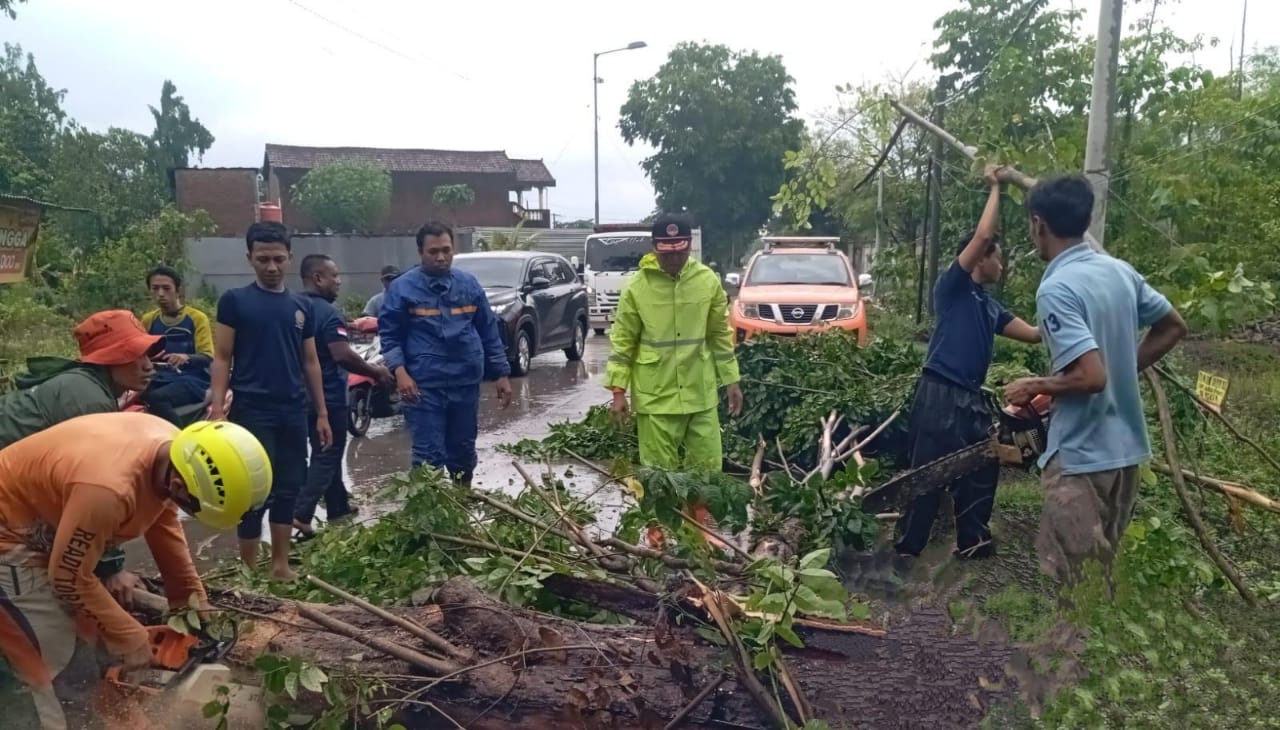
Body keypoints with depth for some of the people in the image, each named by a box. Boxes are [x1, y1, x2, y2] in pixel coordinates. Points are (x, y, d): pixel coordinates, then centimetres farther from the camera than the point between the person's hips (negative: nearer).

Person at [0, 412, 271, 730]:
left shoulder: (174, 447, -16)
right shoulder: (109, 489, -40)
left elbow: (163, 520, 4)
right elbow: (71, 578, -24)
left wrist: (191, 596, 3)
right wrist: (131, 639, -13)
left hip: (47, 519, 8)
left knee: (85, 642, 15)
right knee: (66, 677, -7)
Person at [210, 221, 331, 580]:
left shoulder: (302, 306, 10)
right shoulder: (234, 301, -2)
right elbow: (221, 359, -3)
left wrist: (322, 413, 11)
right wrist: (217, 410, -12)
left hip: (293, 412, 4)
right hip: (251, 411, -4)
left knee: (289, 488, 10)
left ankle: (281, 565, 22)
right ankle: (248, 570, 10)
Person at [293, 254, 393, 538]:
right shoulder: (327, 312, -19)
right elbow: (343, 355, -28)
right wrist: (376, 371, -16)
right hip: (327, 395, -9)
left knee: (324, 452, 19)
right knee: (327, 456, -1)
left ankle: (339, 507, 29)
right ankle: (300, 514, -9)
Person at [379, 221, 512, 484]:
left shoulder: (469, 284, 8)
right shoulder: (402, 288, -3)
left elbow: (489, 332, 11)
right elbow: (389, 334, -2)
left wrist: (501, 373, 8)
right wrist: (399, 371, -18)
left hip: (466, 383, 4)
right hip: (424, 386, -4)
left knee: (464, 452, 17)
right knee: (429, 456, -4)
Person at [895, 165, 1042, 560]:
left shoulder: (990, 307, 19)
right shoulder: (953, 287, -4)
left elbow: (1033, 333, 19)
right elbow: (982, 236, -13)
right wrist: (995, 187, -4)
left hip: (972, 398, 9)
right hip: (940, 394, -9)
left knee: (980, 472, 15)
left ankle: (973, 543, 28)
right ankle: (905, 549, 2)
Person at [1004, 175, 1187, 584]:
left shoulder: (1055, 289, -21)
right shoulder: (1120, 271, 5)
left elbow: (1091, 376, -27)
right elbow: (1174, 327, 17)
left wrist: (1033, 387, -11)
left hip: (1081, 457, -8)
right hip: (1125, 448, 9)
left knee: (1068, 584, 3)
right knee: (1103, 573, 21)